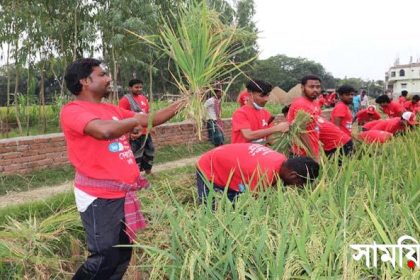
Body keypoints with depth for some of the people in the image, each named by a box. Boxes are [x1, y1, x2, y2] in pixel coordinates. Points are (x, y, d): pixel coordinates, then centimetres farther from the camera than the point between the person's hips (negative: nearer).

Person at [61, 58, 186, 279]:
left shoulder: (112, 110, 12)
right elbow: (105, 130, -32)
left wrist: (181, 104, 13)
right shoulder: (72, 110, -12)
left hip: (123, 194, 8)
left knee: (123, 255, 16)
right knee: (105, 259, -5)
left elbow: (150, 120, 19)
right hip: (99, 197, -8)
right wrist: (134, 121, -15)